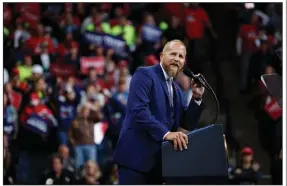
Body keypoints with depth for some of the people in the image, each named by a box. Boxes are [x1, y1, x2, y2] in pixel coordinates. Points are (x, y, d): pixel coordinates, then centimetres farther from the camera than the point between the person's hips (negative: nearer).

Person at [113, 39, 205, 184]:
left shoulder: (176, 90, 21)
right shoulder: (144, 75, -4)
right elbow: (139, 109, -19)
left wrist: (196, 98, 4)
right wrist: (165, 133, -27)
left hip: (158, 160, 8)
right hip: (136, 156, -8)